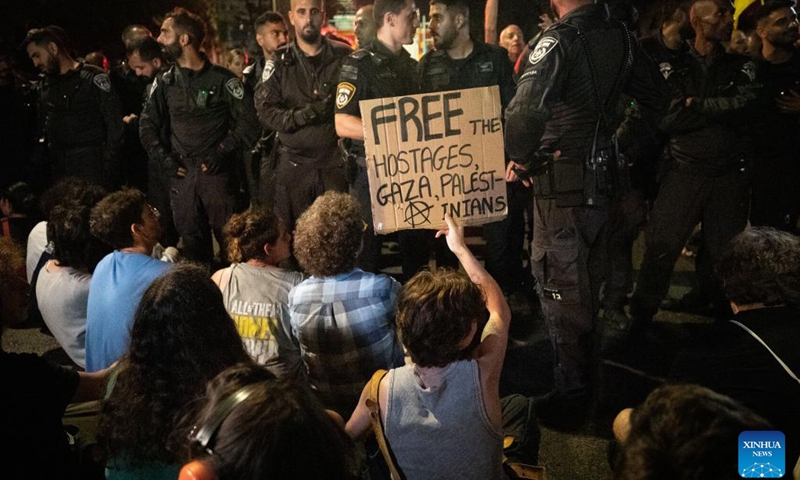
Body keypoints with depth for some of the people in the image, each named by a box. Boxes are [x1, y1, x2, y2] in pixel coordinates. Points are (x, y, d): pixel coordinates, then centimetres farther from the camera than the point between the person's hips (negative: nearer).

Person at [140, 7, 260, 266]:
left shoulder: (222, 79, -2)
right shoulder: (165, 82, 10)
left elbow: (248, 121, -6)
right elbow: (148, 123, 12)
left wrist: (223, 152, -13)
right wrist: (163, 157, -1)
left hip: (218, 172, -4)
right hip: (181, 173, 4)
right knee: (190, 236, 9)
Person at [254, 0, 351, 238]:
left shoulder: (343, 56, 3)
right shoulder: (279, 62, 4)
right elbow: (265, 112, -4)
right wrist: (303, 115, -18)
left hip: (336, 162, 0)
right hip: (293, 164, 1)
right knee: (293, 235, 6)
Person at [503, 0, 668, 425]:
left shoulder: (558, 40, -19)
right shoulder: (620, 36, 3)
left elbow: (527, 111, -33)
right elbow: (655, 97, 14)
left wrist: (520, 159, -17)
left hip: (562, 185, -7)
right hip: (603, 178, 8)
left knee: (560, 290, 3)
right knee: (588, 286, 21)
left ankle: (571, 397, 13)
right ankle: (588, 378, 38)